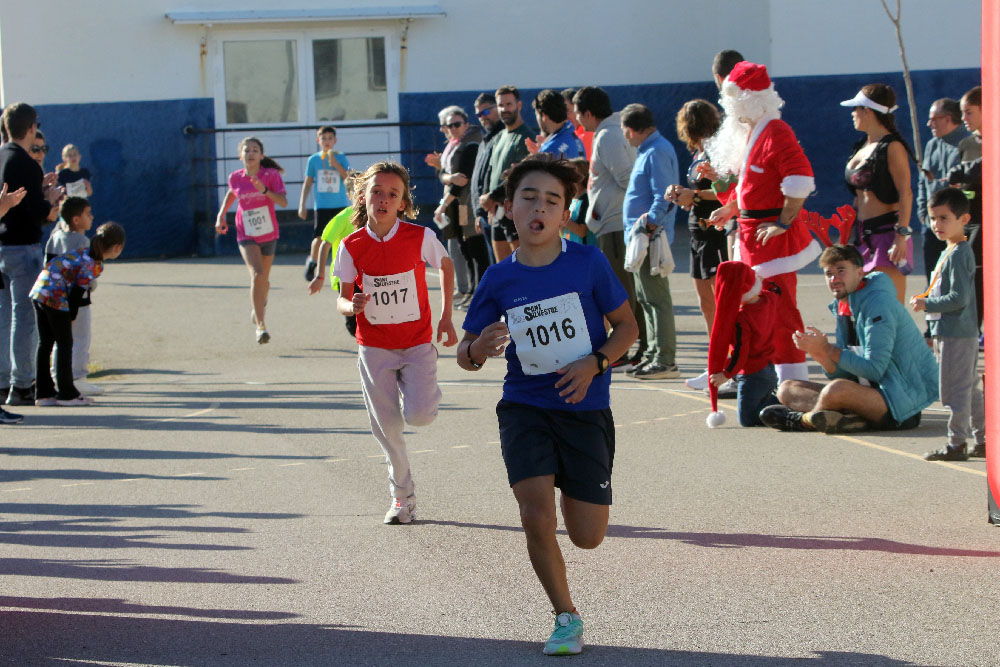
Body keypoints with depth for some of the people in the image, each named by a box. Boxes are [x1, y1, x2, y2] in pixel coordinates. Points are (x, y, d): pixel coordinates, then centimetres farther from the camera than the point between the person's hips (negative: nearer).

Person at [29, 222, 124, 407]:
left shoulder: (84, 252, 16)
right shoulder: (95, 265, -8)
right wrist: (71, 318, 2)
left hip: (38, 291, 8)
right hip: (55, 297, -8)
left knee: (45, 343, 12)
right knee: (64, 343, 2)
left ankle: (43, 393, 17)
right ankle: (67, 393, 8)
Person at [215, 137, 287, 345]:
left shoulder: (271, 175, -10)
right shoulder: (235, 178, -4)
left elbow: (283, 202, -20)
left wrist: (265, 190, -34)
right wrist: (221, 215, 11)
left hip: (269, 234, 1)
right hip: (246, 236, -1)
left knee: (264, 279, 15)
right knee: (257, 275, -21)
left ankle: (260, 305, 50)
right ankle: (260, 325, -22)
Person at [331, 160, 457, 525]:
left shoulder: (420, 237, -11)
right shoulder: (352, 246, -8)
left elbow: (446, 265, 8)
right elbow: (343, 298, -1)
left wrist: (446, 316, 5)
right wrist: (351, 306, -26)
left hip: (417, 343, -1)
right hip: (374, 346, 1)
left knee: (418, 415, -19)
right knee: (386, 426, 2)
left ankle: (426, 393, 19)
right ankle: (403, 495, 21)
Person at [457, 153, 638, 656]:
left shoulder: (588, 263, -7)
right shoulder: (499, 279, -3)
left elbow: (627, 325, 2)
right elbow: (465, 356, 4)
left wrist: (595, 364, -15)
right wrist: (478, 349, -20)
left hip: (585, 410, 0)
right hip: (525, 409, 1)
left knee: (587, 537, 1)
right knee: (536, 517, -18)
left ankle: (570, 489, 40)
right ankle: (566, 619, 5)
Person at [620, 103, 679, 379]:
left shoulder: (656, 152, -15)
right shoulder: (649, 150, 16)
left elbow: (664, 198, -22)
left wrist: (649, 225, -26)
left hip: (651, 239, -11)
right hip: (641, 236, 11)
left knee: (656, 297, -8)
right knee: (645, 297, 15)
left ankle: (665, 361, -7)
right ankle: (654, 354, 22)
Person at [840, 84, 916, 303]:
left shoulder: (892, 147, -10)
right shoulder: (862, 147, 16)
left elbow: (905, 193, -16)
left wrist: (902, 234, -22)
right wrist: (850, 235, 22)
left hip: (887, 232, -9)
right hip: (863, 235, 9)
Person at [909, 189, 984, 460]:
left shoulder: (958, 254, -17)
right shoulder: (950, 252, 14)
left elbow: (959, 298, -22)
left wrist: (927, 304, -16)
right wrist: (926, 299, 13)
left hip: (957, 333, -11)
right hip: (956, 333, 11)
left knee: (955, 389, -5)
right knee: (969, 388, 15)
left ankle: (956, 444, -1)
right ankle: (983, 440, 21)